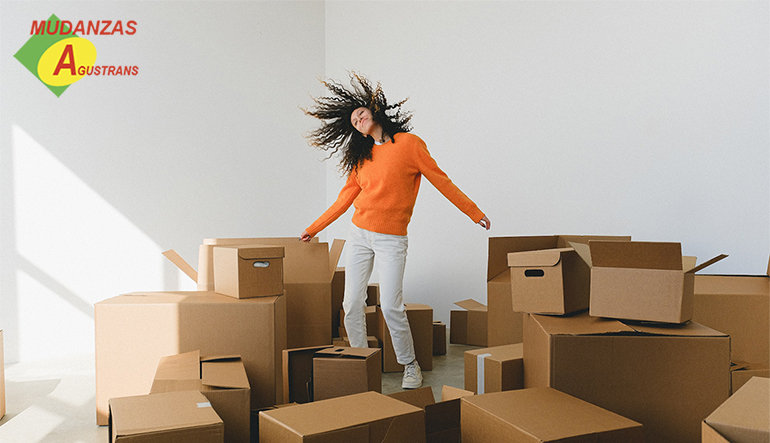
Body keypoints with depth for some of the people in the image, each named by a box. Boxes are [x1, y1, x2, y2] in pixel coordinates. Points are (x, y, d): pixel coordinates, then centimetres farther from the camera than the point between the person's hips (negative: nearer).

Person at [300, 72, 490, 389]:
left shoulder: (409, 143, -3)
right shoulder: (362, 156, 11)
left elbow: (440, 181, 0)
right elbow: (347, 196, 17)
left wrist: (474, 212, 1)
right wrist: (314, 229, 19)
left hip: (391, 240, -5)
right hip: (359, 234, 5)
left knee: (391, 307, -10)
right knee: (352, 304, 2)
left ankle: (411, 367, 9)